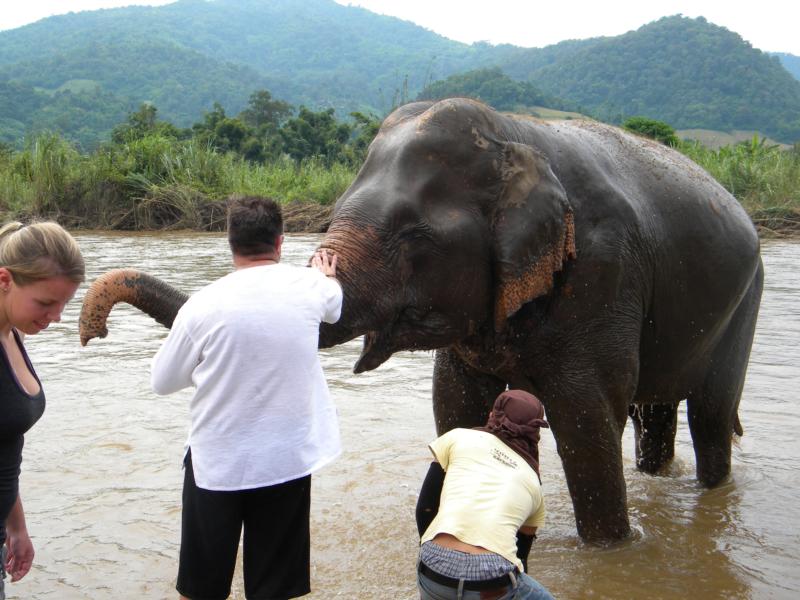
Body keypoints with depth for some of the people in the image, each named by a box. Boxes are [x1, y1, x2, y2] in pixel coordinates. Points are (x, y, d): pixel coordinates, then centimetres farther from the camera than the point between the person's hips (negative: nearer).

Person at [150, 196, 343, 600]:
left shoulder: (203, 305, -14)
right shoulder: (309, 286, -8)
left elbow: (162, 381, -1)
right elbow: (335, 304, 18)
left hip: (216, 462, -1)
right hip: (289, 459, 1)